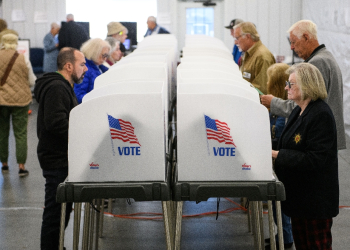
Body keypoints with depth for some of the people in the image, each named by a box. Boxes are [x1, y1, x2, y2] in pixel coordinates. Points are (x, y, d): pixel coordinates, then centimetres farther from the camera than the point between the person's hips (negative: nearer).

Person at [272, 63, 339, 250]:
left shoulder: (321, 115, -20)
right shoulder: (298, 112, 10)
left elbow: (316, 158, -25)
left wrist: (278, 155, -24)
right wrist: (272, 152, 2)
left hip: (316, 197, -9)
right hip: (299, 193, 10)